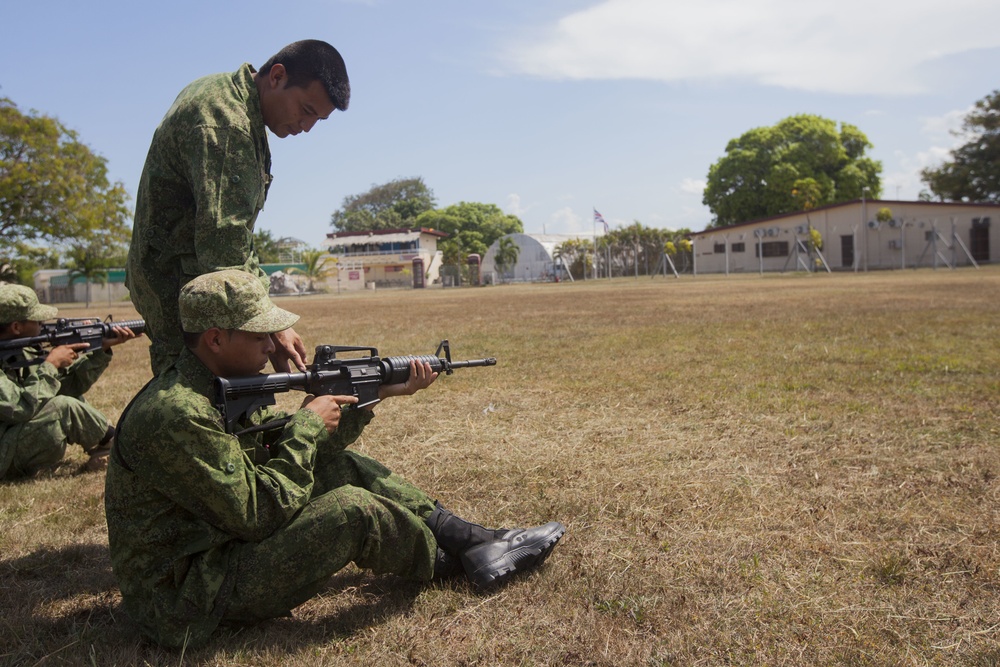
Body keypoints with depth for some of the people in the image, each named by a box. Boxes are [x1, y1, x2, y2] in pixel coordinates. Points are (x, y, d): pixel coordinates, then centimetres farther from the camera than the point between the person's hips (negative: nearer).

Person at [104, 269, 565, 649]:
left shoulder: (222, 388, 3)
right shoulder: (176, 415, -28)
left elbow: (296, 452, 9)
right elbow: (258, 513, -27)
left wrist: (376, 393, 3)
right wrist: (308, 425, -16)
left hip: (227, 544, 10)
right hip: (188, 595, -10)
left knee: (341, 467, 4)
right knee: (350, 510, -22)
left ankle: (475, 538, 7)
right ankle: (456, 563, 6)